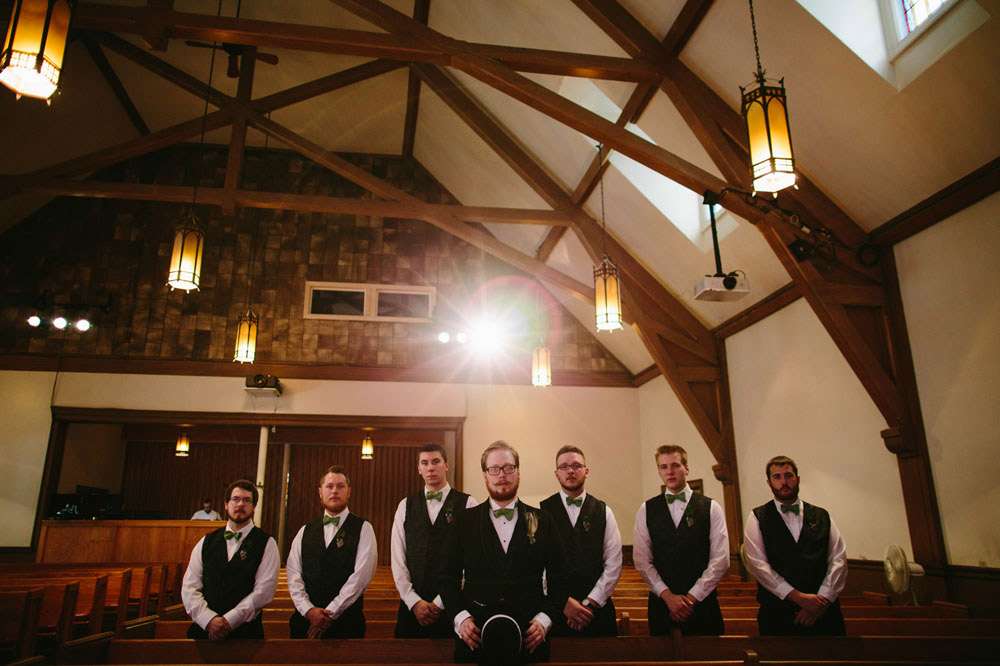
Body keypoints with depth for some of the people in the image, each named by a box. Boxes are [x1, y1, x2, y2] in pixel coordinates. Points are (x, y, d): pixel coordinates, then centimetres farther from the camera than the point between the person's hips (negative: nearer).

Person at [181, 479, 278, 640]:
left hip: (245, 632, -3)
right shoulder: (206, 542, 7)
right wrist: (209, 619, -14)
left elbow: (263, 590, -12)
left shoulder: (266, 544, -4)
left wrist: (229, 621, -18)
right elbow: (190, 588, 0)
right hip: (203, 629, 3)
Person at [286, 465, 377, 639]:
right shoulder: (305, 531, 9)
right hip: (305, 619, 3)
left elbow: (361, 576, -12)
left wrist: (330, 613, -14)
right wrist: (309, 610, -12)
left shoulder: (363, 529, -3)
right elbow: (294, 574, 2)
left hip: (345, 622, -3)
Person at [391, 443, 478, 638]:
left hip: (452, 605, -2)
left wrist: (440, 603, -11)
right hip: (411, 606, 3)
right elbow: (398, 560, 3)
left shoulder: (467, 504, -4)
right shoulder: (406, 506, 7)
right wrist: (415, 602, -7)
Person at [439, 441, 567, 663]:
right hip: (474, 637, 0)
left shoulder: (542, 521, 3)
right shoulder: (465, 520, 3)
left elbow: (558, 580, 3)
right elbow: (448, 577, 3)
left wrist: (544, 619, -8)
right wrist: (460, 617, -9)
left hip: (529, 638, 0)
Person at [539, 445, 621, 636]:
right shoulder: (542, 511, -1)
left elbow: (614, 565, -1)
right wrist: (563, 601, -12)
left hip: (597, 609, 1)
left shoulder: (603, 511, 4)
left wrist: (589, 603, -8)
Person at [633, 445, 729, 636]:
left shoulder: (711, 508, -1)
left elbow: (720, 560, -5)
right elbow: (642, 561, -1)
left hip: (702, 602, -1)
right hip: (661, 602, 1)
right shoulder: (646, 510, 2)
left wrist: (692, 597, -10)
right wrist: (668, 595, -10)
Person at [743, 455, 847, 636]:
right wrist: (798, 597, -14)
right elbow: (757, 563, -8)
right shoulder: (757, 518, 1)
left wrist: (822, 600, -10)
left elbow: (839, 560, 2)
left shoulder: (822, 516, 9)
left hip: (823, 612, 2)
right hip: (777, 614, -2)